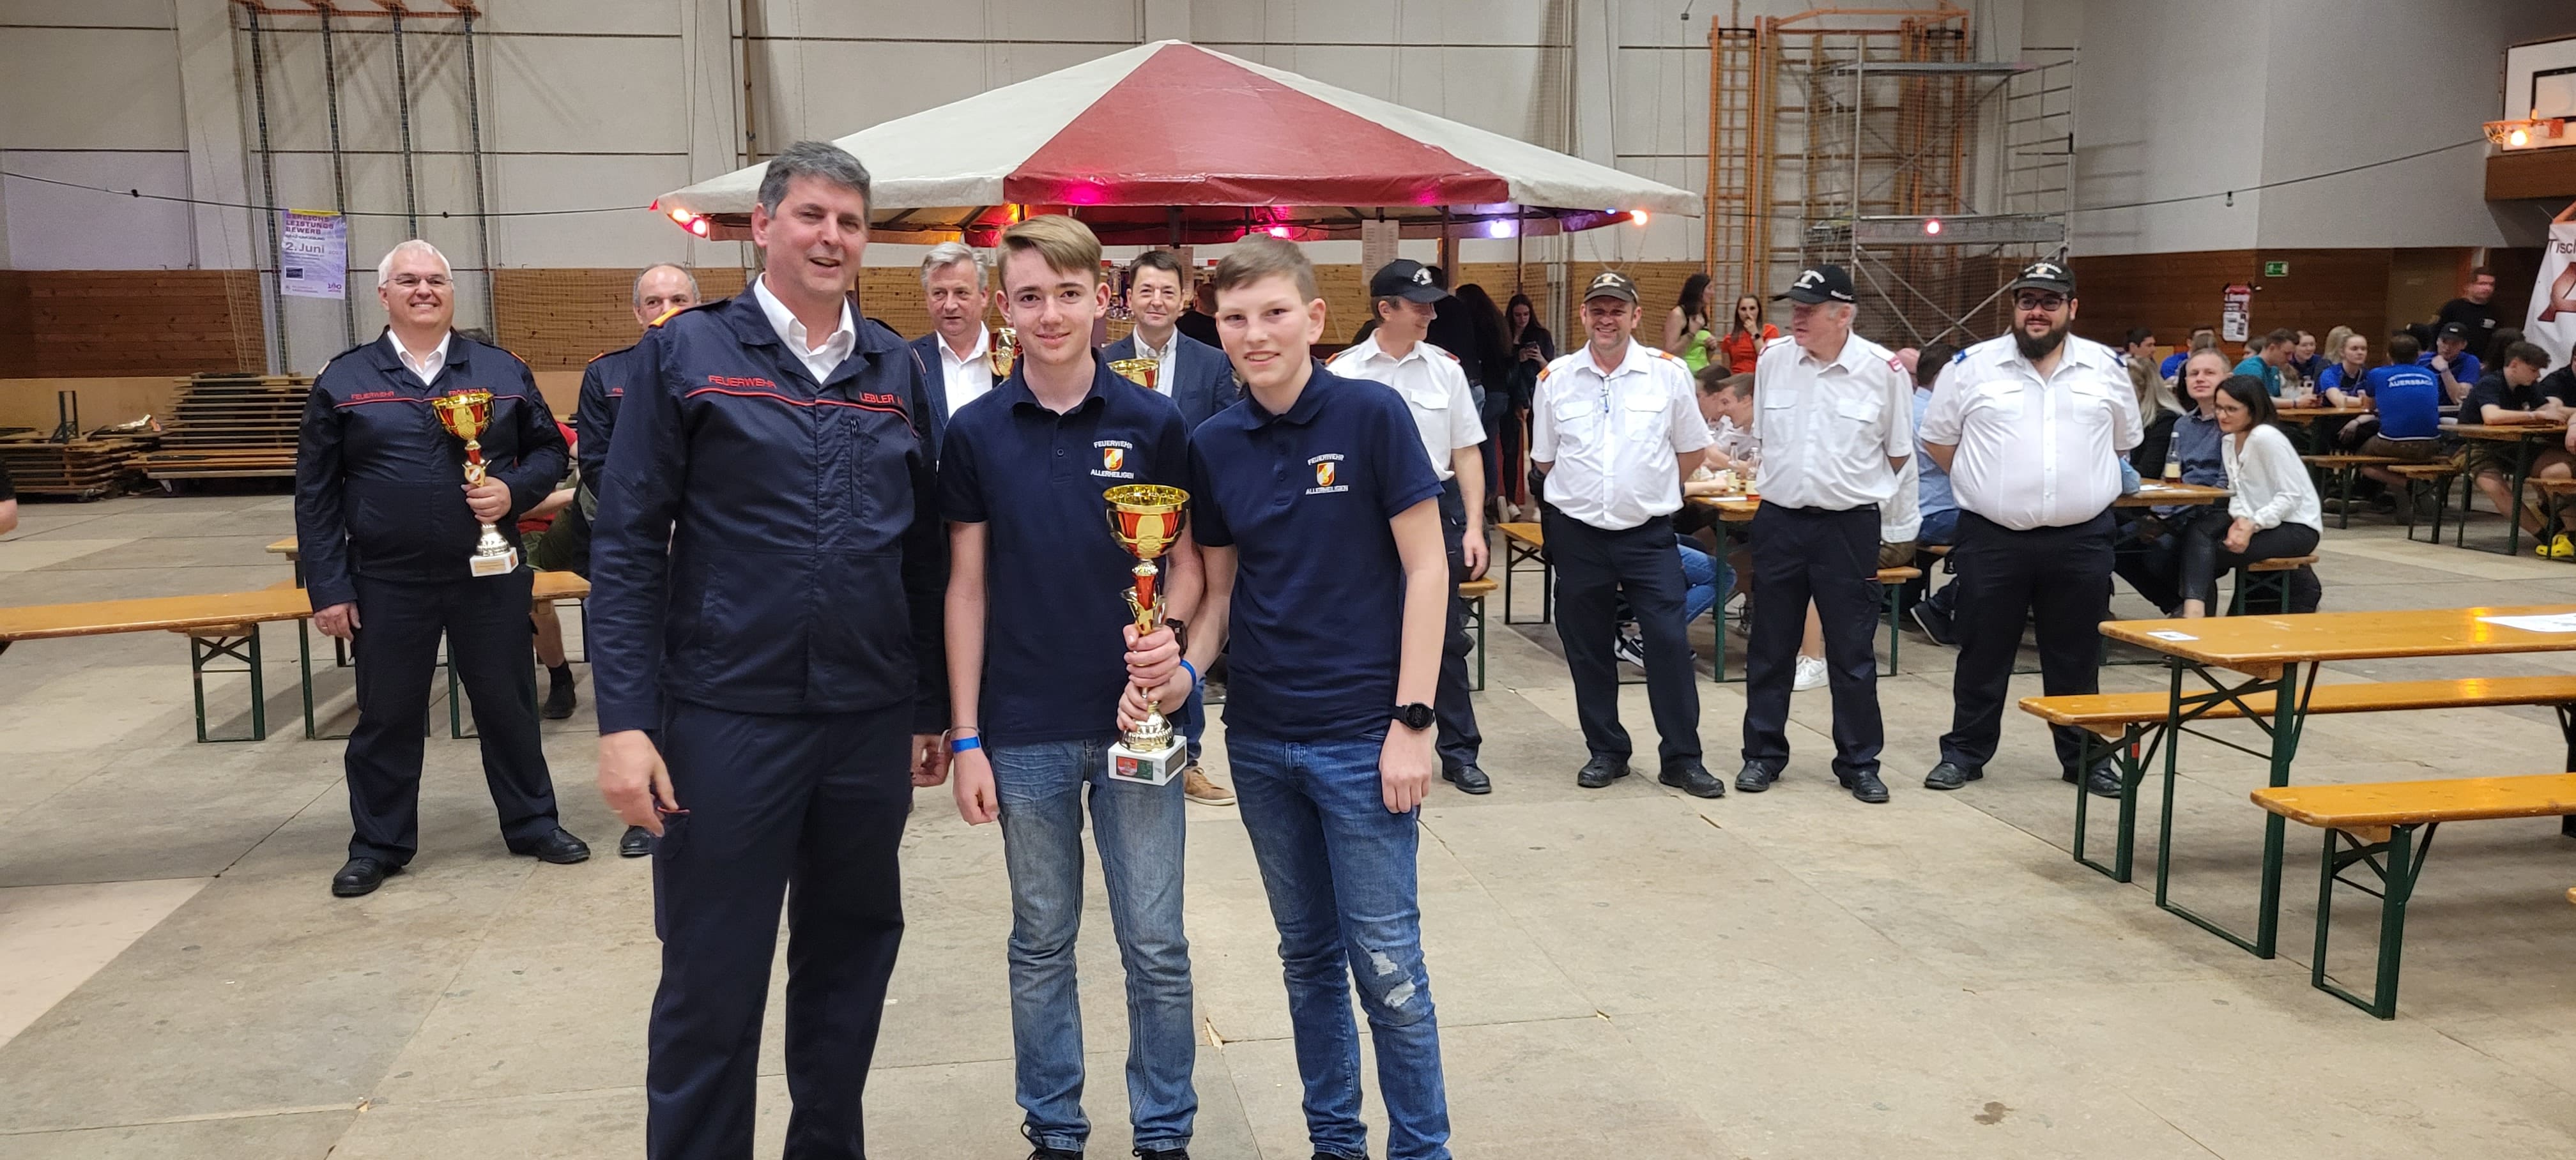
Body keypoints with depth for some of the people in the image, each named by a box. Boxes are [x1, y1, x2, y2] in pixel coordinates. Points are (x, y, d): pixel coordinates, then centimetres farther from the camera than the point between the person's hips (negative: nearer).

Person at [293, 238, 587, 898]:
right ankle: (380, 845, 25)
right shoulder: (343, 381, 3)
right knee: (386, 717, 10)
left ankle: (532, 825, 26)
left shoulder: (502, 371, 5)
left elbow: (549, 451, 9)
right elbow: (315, 493, 2)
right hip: (387, 585, 0)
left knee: (509, 706, 10)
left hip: (490, 575, 1)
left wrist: (515, 491, -12)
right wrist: (328, 588, -3)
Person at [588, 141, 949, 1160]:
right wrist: (624, 720, -11)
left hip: (870, 726, 4)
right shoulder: (687, 353, -2)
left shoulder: (899, 370, 8)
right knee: (711, 983, 6)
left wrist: (930, 710, 10)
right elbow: (626, 544, -4)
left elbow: (926, 553, 11)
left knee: (850, 964, 15)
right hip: (726, 719, -3)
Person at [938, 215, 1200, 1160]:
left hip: (1136, 718, -1)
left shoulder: (1154, 423, -3)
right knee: (1041, 943, 13)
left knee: (1154, 943, 6)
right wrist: (965, 738, -1)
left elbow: (1187, 563, 4)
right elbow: (967, 588, 2)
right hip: (1025, 729, 1)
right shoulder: (975, 433, 0)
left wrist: (1164, 630, -19)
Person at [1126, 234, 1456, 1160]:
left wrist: (1412, 720, -12)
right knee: (1307, 955, 16)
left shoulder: (1370, 415, -10)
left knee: (1386, 965, 1)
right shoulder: (1212, 447, 3)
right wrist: (1185, 672, -9)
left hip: (1361, 736, -4)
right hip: (1260, 738, 5)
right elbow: (1222, 589, 11)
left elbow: (1426, 569, -8)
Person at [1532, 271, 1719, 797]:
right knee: (1587, 647, 8)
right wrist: (1585, 489, 11)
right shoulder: (1555, 379, 2)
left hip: (1648, 532, -1)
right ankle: (1605, 751, 22)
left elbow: (1691, 450, 9)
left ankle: (1682, 758, 7)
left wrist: (1650, 488, 9)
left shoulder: (1668, 373, -1)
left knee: (1670, 643, -4)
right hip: (1577, 532, 2)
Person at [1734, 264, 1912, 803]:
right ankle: (1763, 754, 22)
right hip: (1779, 521, 3)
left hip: (1849, 526, -2)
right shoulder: (1772, 360, 0)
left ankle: (1860, 763, 19)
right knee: (1769, 650, 10)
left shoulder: (1883, 370, -8)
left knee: (1852, 656, 6)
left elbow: (1900, 456, 3)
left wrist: (1903, 530, 8)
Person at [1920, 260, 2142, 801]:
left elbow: (2124, 439, 17)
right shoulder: (1972, 366, -1)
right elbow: (1937, 438, 6)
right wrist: (1988, 482, 7)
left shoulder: (2106, 367, 5)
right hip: (1992, 537, -1)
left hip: (2082, 538, 1)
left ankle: (2085, 757, 23)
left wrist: (2080, 483, 13)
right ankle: (1965, 752, 19)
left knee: (2076, 657, 11)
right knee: (1983, 654, 8)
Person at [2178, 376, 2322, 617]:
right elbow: (2237, 494, 9)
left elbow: (2292, 496, -19)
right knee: (2197, 536, -20)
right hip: (2256, 520, 7)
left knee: (2214, 553, -24)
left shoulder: (2265, 438, -17)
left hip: (2296, 526, -7)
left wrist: (2252, 525, -25)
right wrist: (2240, 520, -13)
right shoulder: (2228, 441, 9)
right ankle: (2194, 611, -29)